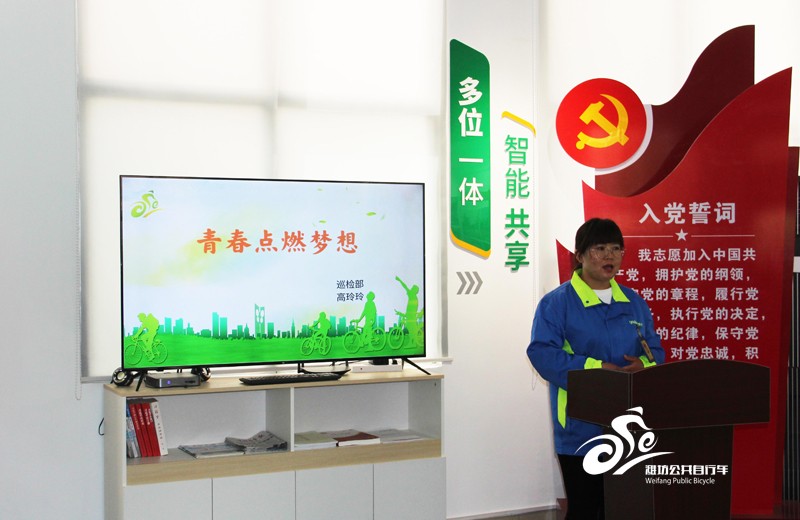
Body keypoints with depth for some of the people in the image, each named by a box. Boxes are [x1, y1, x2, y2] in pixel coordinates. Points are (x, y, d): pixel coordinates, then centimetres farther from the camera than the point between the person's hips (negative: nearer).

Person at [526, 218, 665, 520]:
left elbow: (655, 350, 14)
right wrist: (595, 368, -24)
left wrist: (644, 365, -10)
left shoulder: (634, 302, 13)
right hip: (581, 429, -5)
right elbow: (542, 353, -16)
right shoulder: (557, 302, -6)